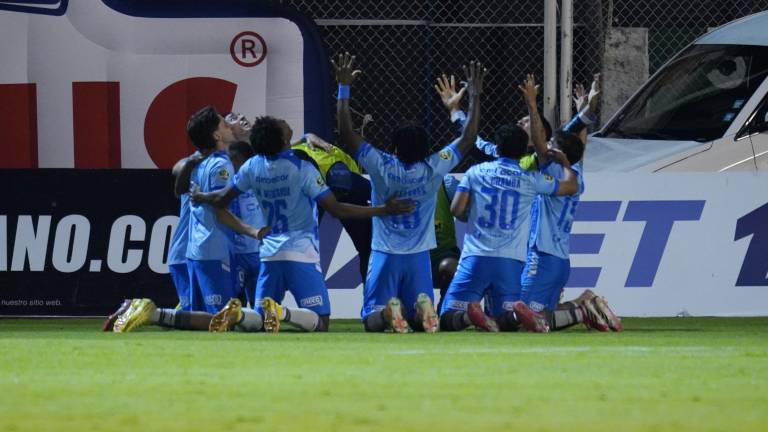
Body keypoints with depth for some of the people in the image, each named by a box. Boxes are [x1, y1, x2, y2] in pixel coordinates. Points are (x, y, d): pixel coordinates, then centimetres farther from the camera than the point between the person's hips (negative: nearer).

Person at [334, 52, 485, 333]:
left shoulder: (382, 167, -12)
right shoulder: (433, 169, -7)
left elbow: (346, 134, -10)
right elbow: (468, 139, 2)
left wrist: (344, 88, -5)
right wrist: (474, 96, 9)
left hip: (385, 255, -1)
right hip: (419, 257, 2)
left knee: (372, 320, 3)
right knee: (422, 320, 10)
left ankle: (388, 312, -33)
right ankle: (423, 309, -26)